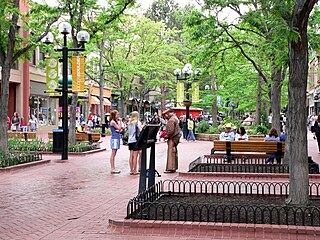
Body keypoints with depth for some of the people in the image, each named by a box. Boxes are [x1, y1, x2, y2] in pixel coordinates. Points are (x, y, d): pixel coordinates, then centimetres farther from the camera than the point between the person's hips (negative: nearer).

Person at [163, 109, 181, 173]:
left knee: (171, 153, -8)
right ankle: (174, 167, 20)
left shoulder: (171, 120, -17)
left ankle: (170, 168, -8)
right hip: (176, 137, 10)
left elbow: (171, 131, -23)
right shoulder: (175, 118, 15)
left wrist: (167, 136, -11)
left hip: (172, 138, -10)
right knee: (174, 153, 14)